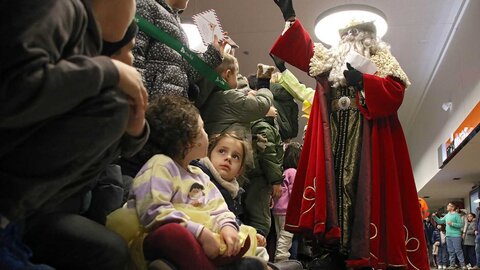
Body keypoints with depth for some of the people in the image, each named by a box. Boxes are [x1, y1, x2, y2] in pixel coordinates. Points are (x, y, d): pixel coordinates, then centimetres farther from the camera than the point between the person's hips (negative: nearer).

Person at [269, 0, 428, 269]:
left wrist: (362, 80, -13)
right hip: (332, 136, 4)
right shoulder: (328, 60, 24)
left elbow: (395, 93, -4)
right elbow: (304, 51, 21)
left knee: (361, 186, -11)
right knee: (331, 181, -6)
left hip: (366, 139, -4)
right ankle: (330, 244, -8)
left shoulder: (383, 62, 11)